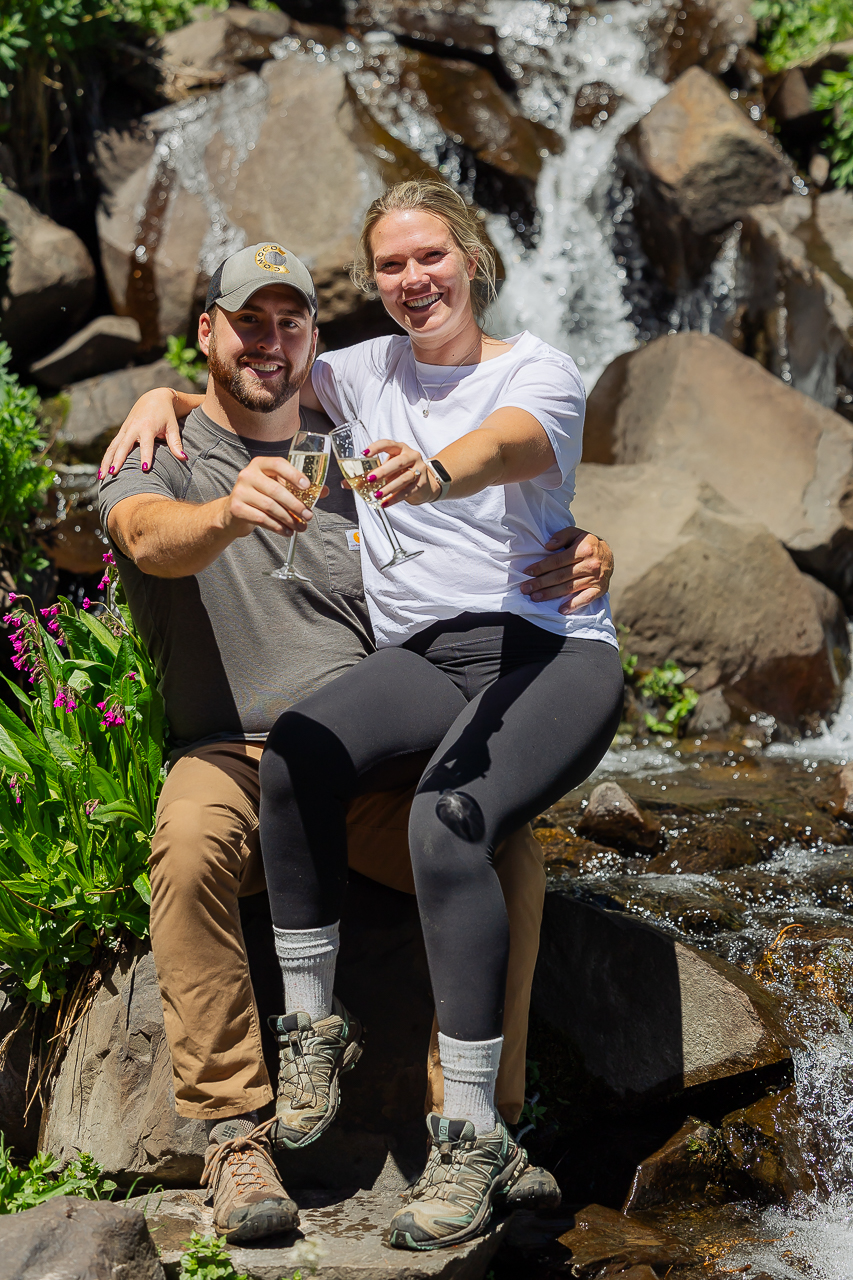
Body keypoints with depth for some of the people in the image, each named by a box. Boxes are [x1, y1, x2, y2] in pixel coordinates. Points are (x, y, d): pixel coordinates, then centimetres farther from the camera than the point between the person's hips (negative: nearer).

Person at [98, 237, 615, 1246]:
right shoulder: (157, 457, 7)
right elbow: (153, 540, -19)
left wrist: (586, 558, -3)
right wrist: (231, 512, -44)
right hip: (226, 758, -2)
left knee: (508, 852, -26)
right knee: (193, 843, -37)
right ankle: (234, 1134, -29)